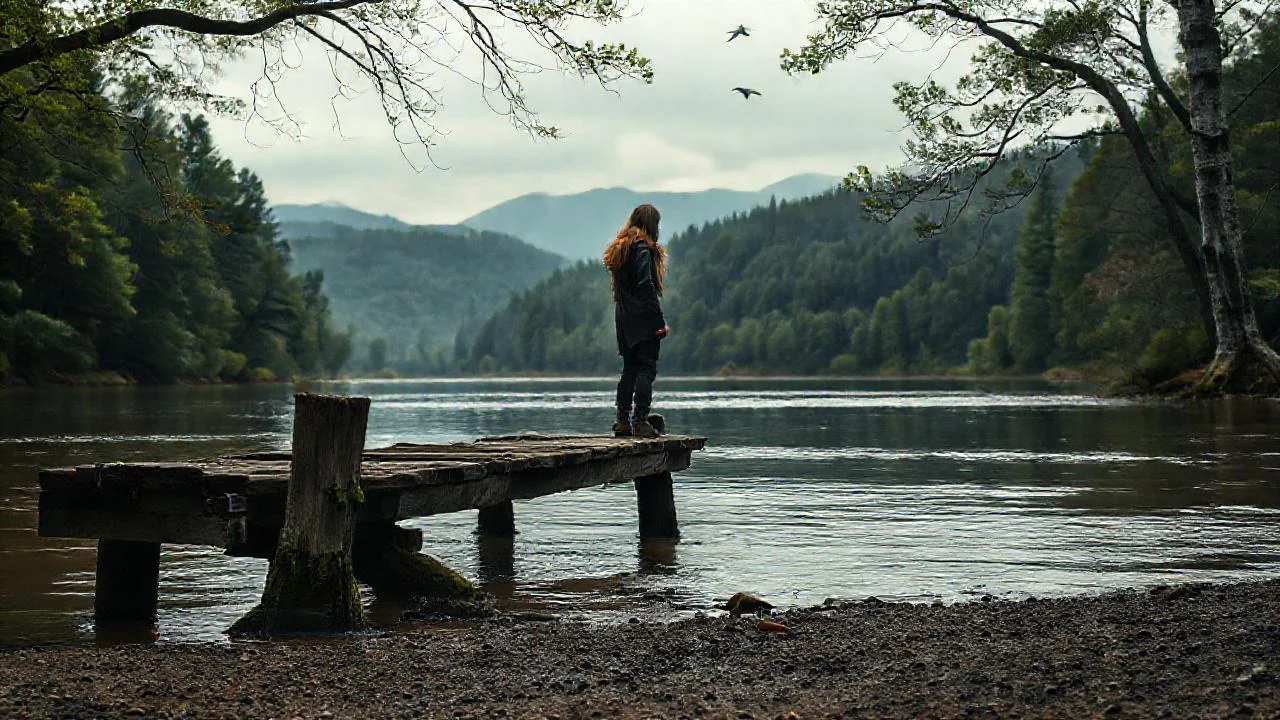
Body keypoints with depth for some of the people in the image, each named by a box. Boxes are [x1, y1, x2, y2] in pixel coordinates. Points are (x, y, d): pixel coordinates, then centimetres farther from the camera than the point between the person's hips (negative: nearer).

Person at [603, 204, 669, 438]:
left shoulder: (619, 248, 16)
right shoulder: (642, 248, -10)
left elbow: (619, 286, 14)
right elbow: (646, 287, -17)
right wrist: (660, 322, -17)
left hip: (624, 319, 8)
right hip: (642, 319, -8)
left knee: (630, 368, 12)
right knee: (647, 368, -6)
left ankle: (623, 420, 11)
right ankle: (640, 421, -11)